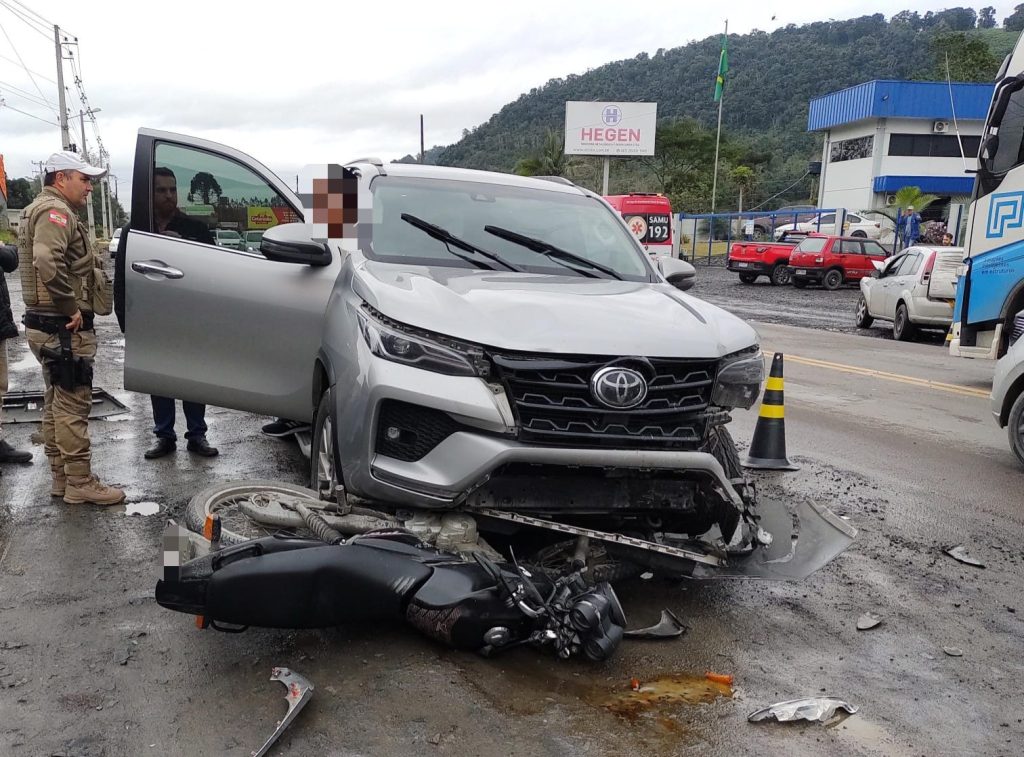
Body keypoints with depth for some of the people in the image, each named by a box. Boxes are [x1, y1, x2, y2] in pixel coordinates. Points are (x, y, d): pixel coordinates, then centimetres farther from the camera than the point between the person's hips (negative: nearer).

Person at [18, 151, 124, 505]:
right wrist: (71, 307, -24)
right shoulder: (56, 212, -14)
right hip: (65, 328, -11)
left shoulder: (42, 210, 20)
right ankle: (80, 484, 0)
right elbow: (47, 263, -31)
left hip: (48, 325, 11)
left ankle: (61, 477, 24)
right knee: (73, 407, -6)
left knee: (56, 404, 15)